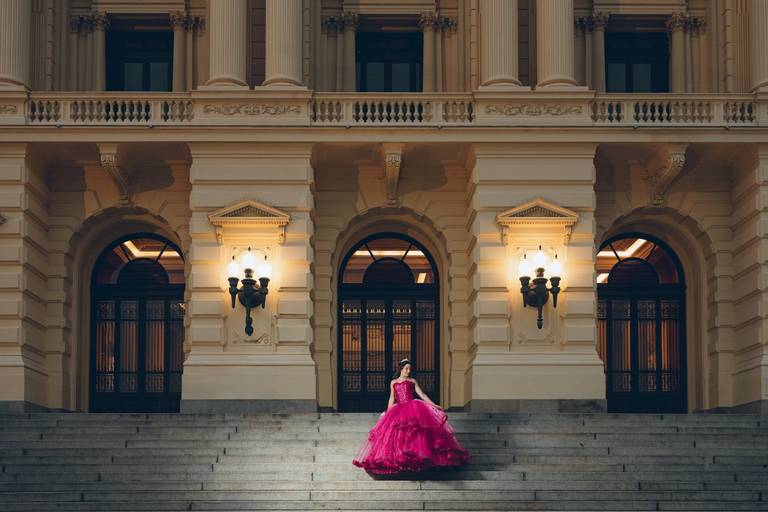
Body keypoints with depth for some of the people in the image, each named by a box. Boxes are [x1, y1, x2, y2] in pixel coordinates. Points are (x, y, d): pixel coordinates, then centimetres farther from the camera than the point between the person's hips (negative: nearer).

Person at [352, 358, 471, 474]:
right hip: (399, 410, 2)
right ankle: (399, 457, -8)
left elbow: (422, 394, 8)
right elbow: (392, 399, 18)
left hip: (412, 407, -2)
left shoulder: (412, 381, 12)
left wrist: (434, 405, 1)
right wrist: (387, 413, 12)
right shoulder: (393, 382, 16)